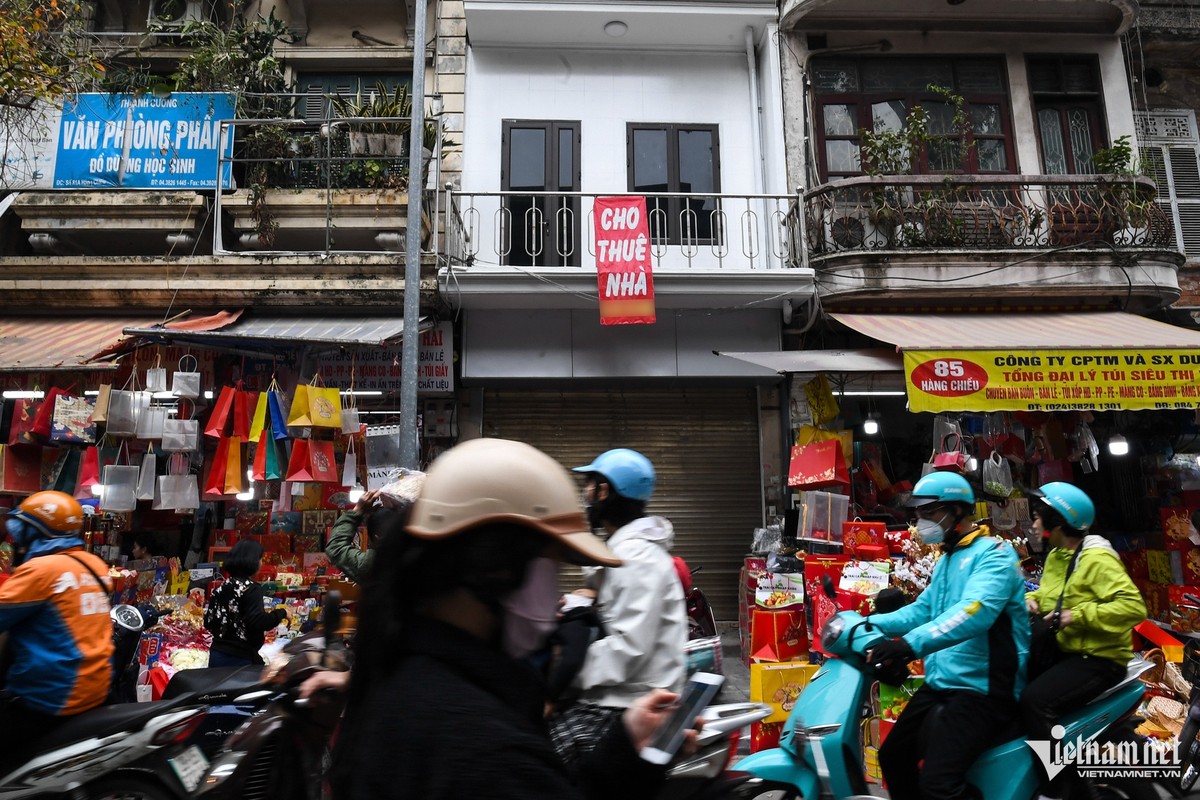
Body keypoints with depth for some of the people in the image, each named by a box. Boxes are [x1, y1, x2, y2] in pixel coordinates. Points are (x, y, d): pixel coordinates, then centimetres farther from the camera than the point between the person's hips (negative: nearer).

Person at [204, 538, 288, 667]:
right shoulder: (251, 588, -13)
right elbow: (257, 622, -26)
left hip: (217, 654, 7)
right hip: (241, 659, -7)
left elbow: (208, 622, 12)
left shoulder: (221, 588, 8)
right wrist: (281, 613, -12)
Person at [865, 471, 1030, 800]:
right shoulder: (946, 559, 18)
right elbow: (923, 609, 16)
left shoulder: (993, 554, -13)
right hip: (940, 683, 10)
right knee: (893, 759, 15)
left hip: (982, 688, -10)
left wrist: (909, 644, -44)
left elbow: (975, 612, -31)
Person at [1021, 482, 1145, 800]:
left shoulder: (1096, 559, -18)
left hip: (1097, 659, -10)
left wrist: (1077, 615, -28)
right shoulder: (1055, 556, 11)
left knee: (1035, 700, -29)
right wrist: (1031, 599, 0)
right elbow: (1050, 593, 23)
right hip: (1062, 650, 10)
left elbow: (1134, 607, -27)